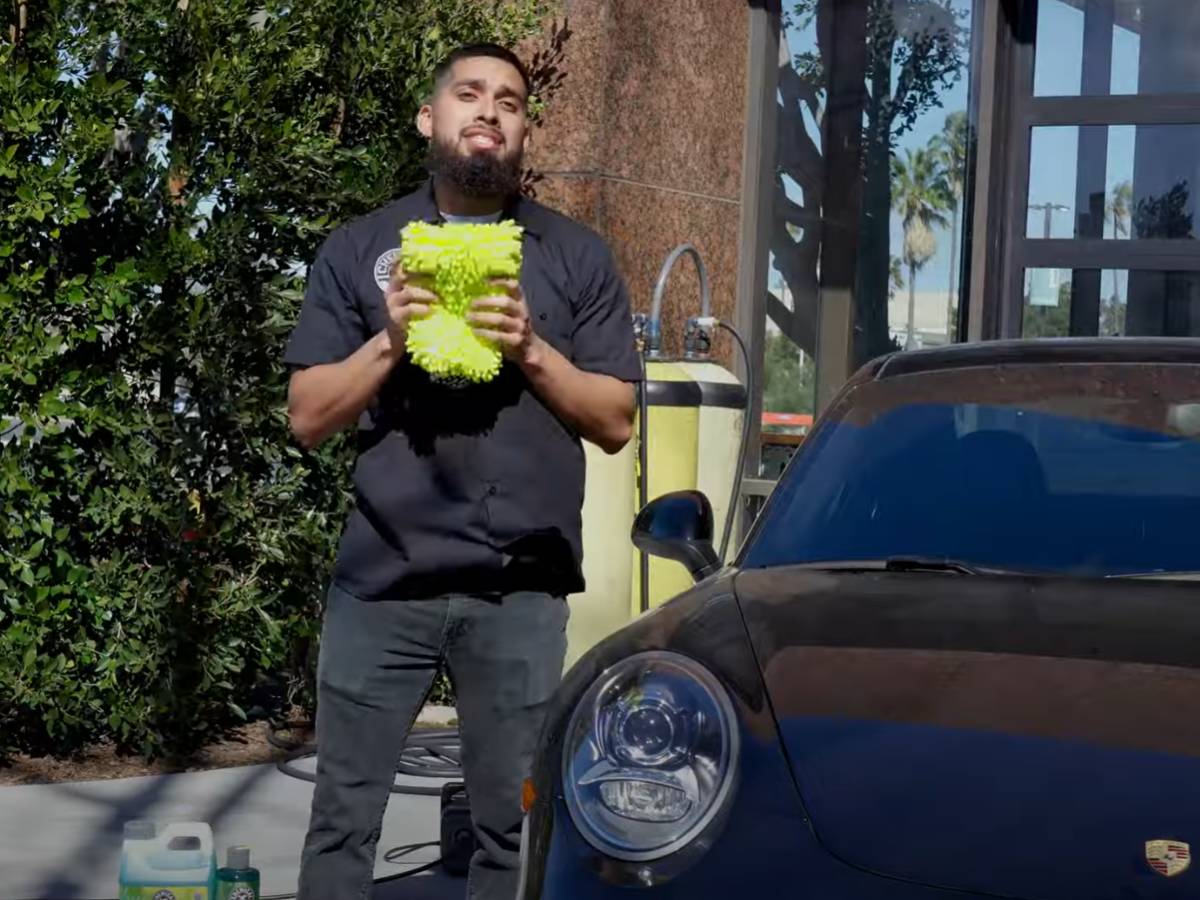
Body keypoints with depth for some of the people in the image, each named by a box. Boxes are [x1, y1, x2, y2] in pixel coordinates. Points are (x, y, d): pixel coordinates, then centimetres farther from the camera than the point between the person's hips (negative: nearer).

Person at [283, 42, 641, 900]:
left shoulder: (578, 257, 7)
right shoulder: (359, 250, 8)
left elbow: (616, 422, 5)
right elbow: (308, 418, 4)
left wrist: (531, 350, -10)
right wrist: (390, 341, -11)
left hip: (521, 591, 0)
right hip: (380, 580, 0)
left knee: (513, 824, 6)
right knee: (343, 818, 4)